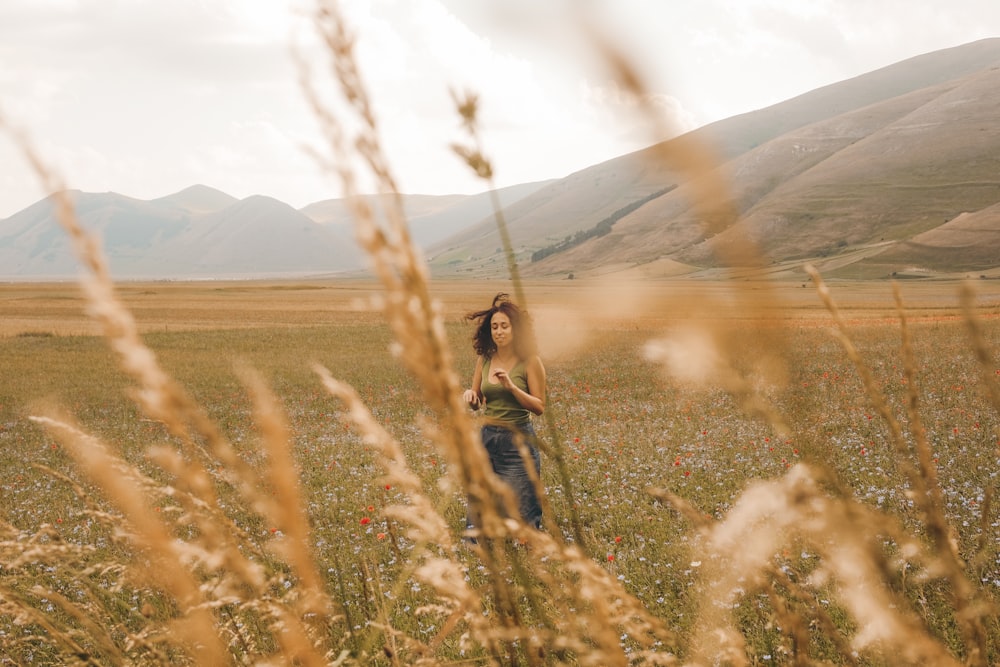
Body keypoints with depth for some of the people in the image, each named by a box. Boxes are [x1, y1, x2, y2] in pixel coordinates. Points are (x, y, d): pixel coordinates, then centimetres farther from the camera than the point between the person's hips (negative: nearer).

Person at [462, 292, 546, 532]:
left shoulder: (529, 361, -9)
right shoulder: (485, 359, 4)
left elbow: (540, 407, -10)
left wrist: (511, 386, -22)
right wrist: (470, 396, -10)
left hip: (518, 440, -4)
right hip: (487, 438, 5)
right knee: (478, 523, 8)